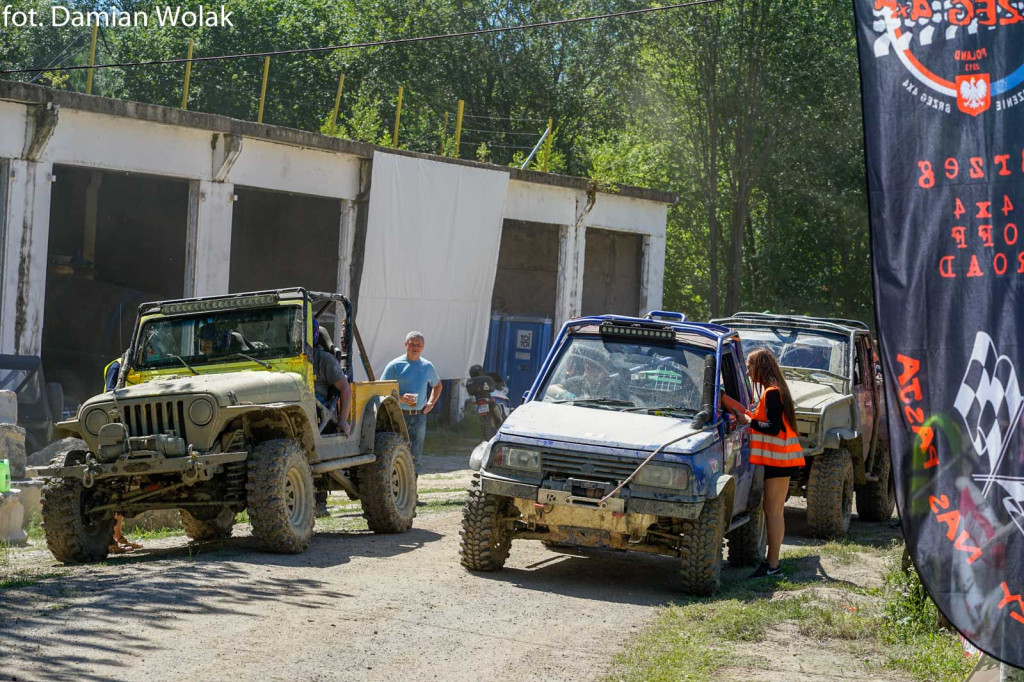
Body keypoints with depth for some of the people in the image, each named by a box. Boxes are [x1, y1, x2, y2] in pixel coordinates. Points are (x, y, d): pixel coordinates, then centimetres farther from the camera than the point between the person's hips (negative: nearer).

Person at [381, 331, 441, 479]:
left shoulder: (427, 366, 12)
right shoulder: (395, 365, -1)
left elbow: (437, 385, 28)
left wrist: (431, 402, 11)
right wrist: (400, 398, -18)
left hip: (419, 417, 4)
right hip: (399, 415, -4)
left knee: (415, 456, 4)